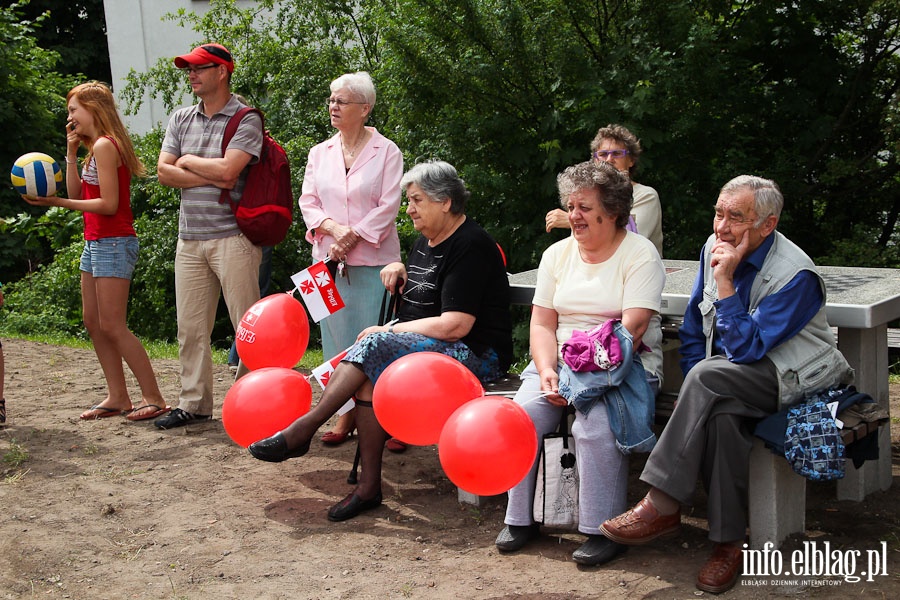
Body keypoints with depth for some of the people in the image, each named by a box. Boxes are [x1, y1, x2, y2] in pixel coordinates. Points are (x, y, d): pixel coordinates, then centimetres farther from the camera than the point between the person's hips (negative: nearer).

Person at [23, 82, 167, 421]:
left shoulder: (104, 145, -14)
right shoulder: (96, 147, 16)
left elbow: (108, 204, -19)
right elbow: (77, 194, 13)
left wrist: (56, 202, -16)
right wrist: (71, 152, 10)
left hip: (113, 243, -10)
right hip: (96, 243, 10)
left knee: (112, 325, -9)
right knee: (93, 321, 10)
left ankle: (154, 399, -4)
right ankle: (117, 397, 15)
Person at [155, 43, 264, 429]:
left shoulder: (246, 120, -3)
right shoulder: (181, 119, 16)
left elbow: (227, 169, -17)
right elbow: (164, 172, 6)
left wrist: (188, 161, 0)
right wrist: (211, 178, -6)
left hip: (232, 237, -6)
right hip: (190, 238, 6)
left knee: (248, 325, -3)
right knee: (190, 326, 9)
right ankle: (194, 404, 18)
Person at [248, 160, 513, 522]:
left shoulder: (470, 246, -13)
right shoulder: (426, 241, 17)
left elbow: (455, 326, -22)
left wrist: (387, 331, -14)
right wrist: (400, 270, 11)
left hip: (476, 355, -9)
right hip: (426, 345, 9)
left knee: (375, 346, -27)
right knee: (370, 374, -20)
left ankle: (302, 430, -22)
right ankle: (369, 486, -20)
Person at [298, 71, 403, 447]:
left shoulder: (386, 151, 0)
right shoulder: (320, 153, 14)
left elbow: (388, 206, -7)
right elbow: (308, 201, 7)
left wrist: (353, 235, -14)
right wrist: (333, 227, -12)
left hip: (373, 260, -4)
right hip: (328, 259, 4)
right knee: (337, 335, 7)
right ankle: (346, 413, 17)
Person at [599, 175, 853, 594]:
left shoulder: (795, 275, -19)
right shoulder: (714, 247, 2)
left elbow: (746, 349, -24)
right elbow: (693, 328, 9)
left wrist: (725, 282, -27)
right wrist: (692, 397, -3)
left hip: (791, 375, -6)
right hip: (732, 378, 6)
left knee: (708, 375, -34)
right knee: (721, 415, -32)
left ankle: (662, 506, -31)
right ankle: (728, 542, -24)